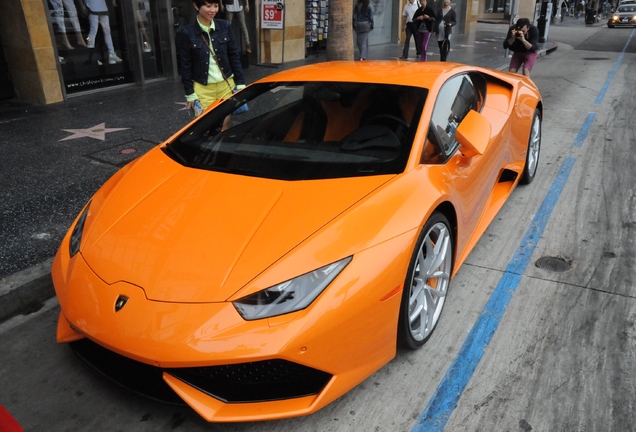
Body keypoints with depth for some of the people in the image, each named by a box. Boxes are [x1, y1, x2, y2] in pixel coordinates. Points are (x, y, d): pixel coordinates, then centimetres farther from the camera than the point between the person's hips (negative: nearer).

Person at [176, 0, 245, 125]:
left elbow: (234, 56, 5)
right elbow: (185, 66, -3)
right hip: (203, 89, -2)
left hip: (227, 85, 2)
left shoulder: (225, 27, 0)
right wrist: (190, 94, -4)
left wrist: (240, 83, 1)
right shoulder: (187, 33, -7)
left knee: (225, 125, 7)